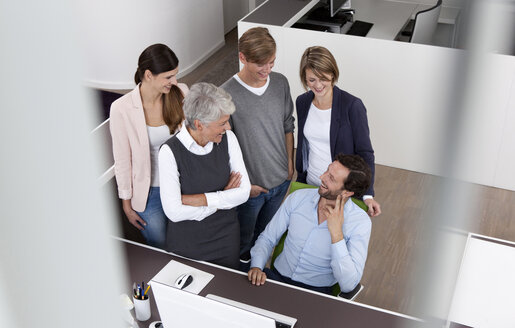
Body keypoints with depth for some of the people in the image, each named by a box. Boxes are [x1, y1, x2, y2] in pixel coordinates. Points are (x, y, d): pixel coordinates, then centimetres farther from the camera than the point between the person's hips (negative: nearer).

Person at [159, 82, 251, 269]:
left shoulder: (227, 138, -9)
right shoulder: (170, 151, -20)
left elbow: (244, 192, -11)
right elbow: (174, 212, -22)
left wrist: (198, 199, -19)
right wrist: (222, 199, -15)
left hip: (226, 238, 3)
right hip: (187, 243, -3)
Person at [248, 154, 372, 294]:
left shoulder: (360, 222, -12)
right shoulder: (299, 197, -1)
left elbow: (348, 285, -20)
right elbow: (267, 238, 7)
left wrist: (336, 233, -24)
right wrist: (256, 267, -13)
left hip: (316, 291, -2)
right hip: (277, 276, 2)